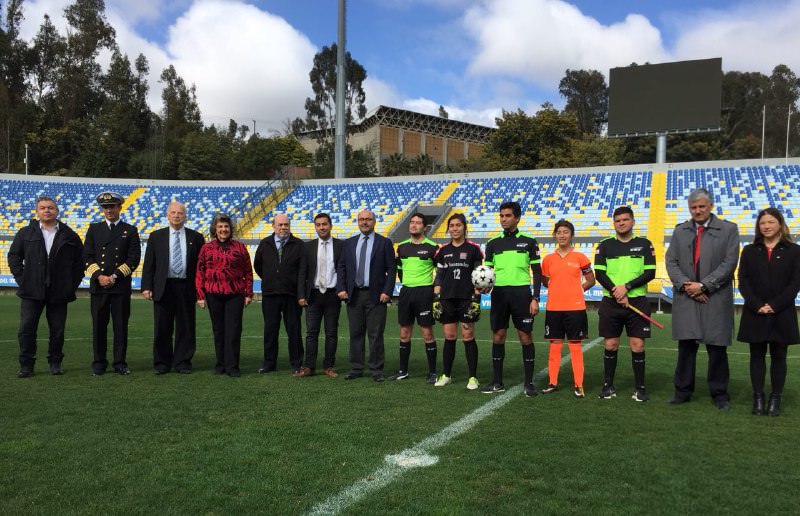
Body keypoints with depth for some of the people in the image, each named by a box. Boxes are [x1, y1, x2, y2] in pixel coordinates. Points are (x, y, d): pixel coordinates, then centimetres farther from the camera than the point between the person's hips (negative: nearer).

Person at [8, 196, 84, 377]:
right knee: (26, 329, -2)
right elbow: (14, 257, 9)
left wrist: (72, 284, 2)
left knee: (57, 330, 5)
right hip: (31, 292, 0)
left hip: (59, 292, 0)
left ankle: (55, 362, 18)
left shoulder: (69, 235, 6)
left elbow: (79, 261, 9)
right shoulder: (25, 233, 8)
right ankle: (26, 365, 8)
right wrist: (22, 280, -1)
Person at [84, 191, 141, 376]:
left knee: (121, 325, 1)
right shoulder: (94, 229, 12)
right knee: (98, 325, 4)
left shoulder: (130, 231, 7)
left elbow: (134, 258, -1)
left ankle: (120, 363, 9)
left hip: (121, 286, -1)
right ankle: (99, 363, 12)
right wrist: (99, 276, -8)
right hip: (98, 285, 1)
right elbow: (87, 256, 6)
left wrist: (115, 276, -10)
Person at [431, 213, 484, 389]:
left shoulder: (473, 249, 1)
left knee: (468, 337, -2)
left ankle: (473, 377, 6)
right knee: (449, 337, 7)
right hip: (447, 299, 3)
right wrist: (436, 299, 3)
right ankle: (446, 375, 17)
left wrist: (476, 299, -8)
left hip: (466, 299, -3)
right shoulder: (443, 250, 10)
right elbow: (438, 276, 11)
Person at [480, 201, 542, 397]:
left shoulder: (528, 241, 2)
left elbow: (537, 272, 2)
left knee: (525, 336, -1)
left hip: (521, 292, -2)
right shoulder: (493, 243, 9)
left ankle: (529, 382, 8)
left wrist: (535, 298, -5)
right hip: (499, 293, 3)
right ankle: (497, 382, 14)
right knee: (498, 336, 4)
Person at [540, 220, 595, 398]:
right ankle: (553, 383, 16)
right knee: (554, 346, 8)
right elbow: (544, 281, 18)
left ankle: (578, 385, 8)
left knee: (575, 347, 2)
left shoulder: (580, 257, 0)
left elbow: (590, 280, 8)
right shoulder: (548, 259, 6)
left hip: (575, 308, -2)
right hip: (553, 308, 2)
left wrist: (575, 290, 0)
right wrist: (559, 290, 7)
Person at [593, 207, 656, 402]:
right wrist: (617, 293, -11)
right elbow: (599, 274, 0)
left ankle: (640, 388, 9)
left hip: (637, 301, 0)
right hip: (610, 302, 1)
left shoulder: (644, 244, 6)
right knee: (610, 345, 4)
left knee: (638, 345, -1)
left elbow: (650, 273, -1)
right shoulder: (605, 245, 7)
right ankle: (608, 386, 14)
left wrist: (626, 287, -13)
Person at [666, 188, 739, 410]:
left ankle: (719, 394, 16)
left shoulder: (728, 229, 3)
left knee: (717, 348, 4)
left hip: (716, 298, -2)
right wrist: (685, 285, -10)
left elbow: (729, 263, -6)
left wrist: (703, 285, -12)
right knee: (686, 345, 5)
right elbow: (671, 262, 5)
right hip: (686, 298, 2)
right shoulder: (680, 231, 12)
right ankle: (683, 391, 14)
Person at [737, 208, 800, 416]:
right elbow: (743, 281, 2)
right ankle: (758, 398, 10)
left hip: (782, 315, -1)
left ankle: (776, 399, 10)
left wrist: (774, 305, -13)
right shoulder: (750, 251, 8)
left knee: (778, 356, 5)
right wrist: (757, 305, -11)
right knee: (757, 356, 5)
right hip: (755, 314, 1)